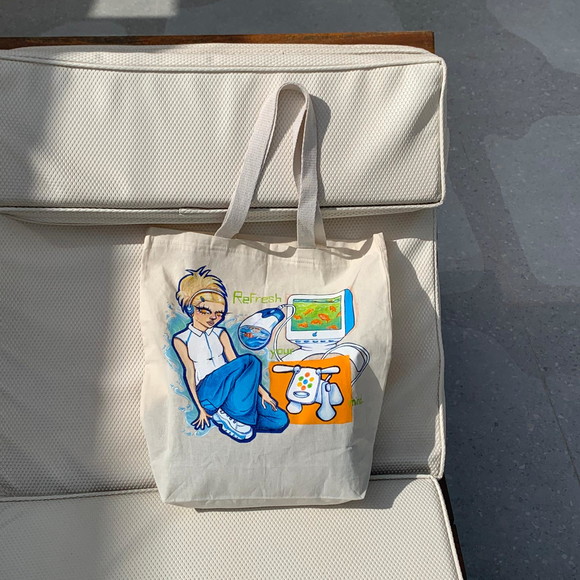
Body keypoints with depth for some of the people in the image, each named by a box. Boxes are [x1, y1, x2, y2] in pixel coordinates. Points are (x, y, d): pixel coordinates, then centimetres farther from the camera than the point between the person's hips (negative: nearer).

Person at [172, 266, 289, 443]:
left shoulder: (220, 334, 11)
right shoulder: (181, 339, -1)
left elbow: (234, 362, 8)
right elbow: (190, 372, -7)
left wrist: (262, 391, 1)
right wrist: (200, 408, -14)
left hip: (232, 388, 6)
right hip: (207, 391, -5)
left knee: (280, 421, -12)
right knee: (249, 361, -30)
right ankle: (227, 414, -23)